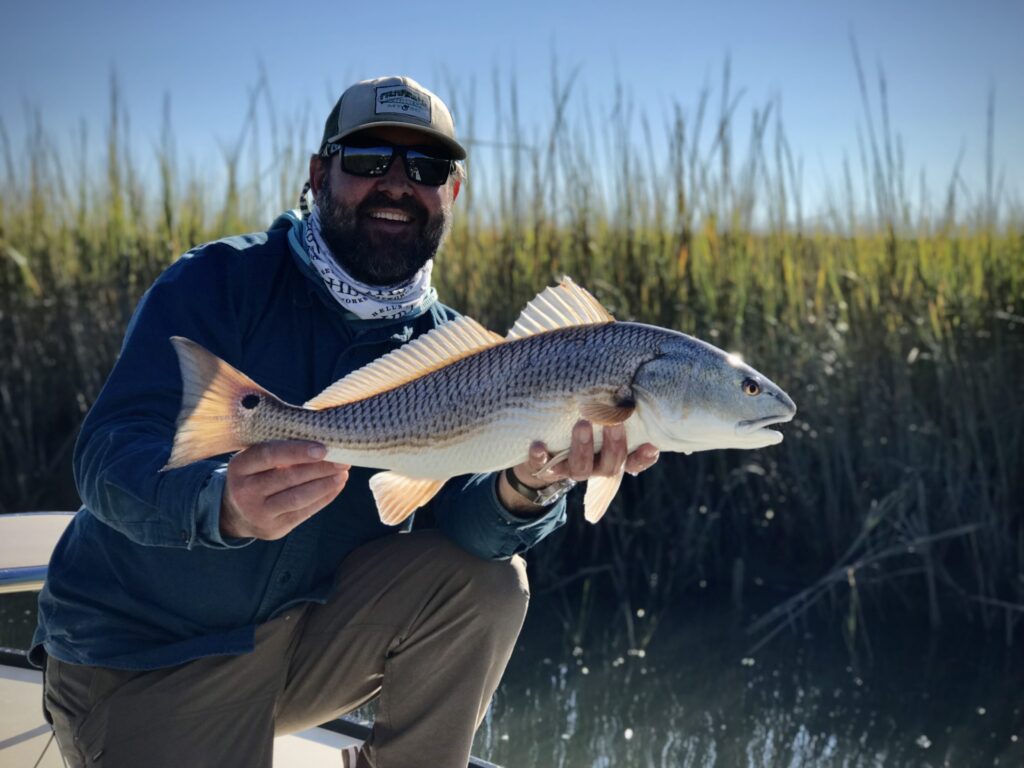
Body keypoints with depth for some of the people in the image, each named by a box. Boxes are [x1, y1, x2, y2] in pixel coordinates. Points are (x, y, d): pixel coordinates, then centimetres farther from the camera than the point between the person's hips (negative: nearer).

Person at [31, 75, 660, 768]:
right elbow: (108, 452, -25)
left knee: (487, 579, -18)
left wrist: (525, 486, -39)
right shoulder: (221, 281, -13)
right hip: (138, 652, -3)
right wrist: (224, 505, -47)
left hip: (308, 623, 4)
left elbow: (464, 523, -15)